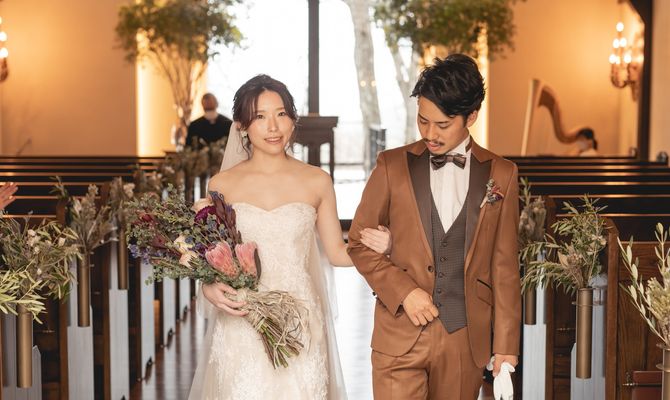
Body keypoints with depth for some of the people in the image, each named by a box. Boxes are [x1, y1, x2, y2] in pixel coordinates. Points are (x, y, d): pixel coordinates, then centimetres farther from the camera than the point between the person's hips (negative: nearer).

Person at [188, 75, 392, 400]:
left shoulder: (316, 182, 1)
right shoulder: (222, 185, 0)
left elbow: (336, 252, 7)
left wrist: (374, 245, -12)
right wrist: (209, 289, -14)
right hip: (241, 330, 0)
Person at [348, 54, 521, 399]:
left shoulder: (501, 175, 4)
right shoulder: (393, 166, 1)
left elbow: (504, 266, 5)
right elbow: (359, 243, 5)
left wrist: (505, 345, 4)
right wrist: (403, 292, -9)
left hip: (467, 338, 1)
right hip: (401, 336, -1)